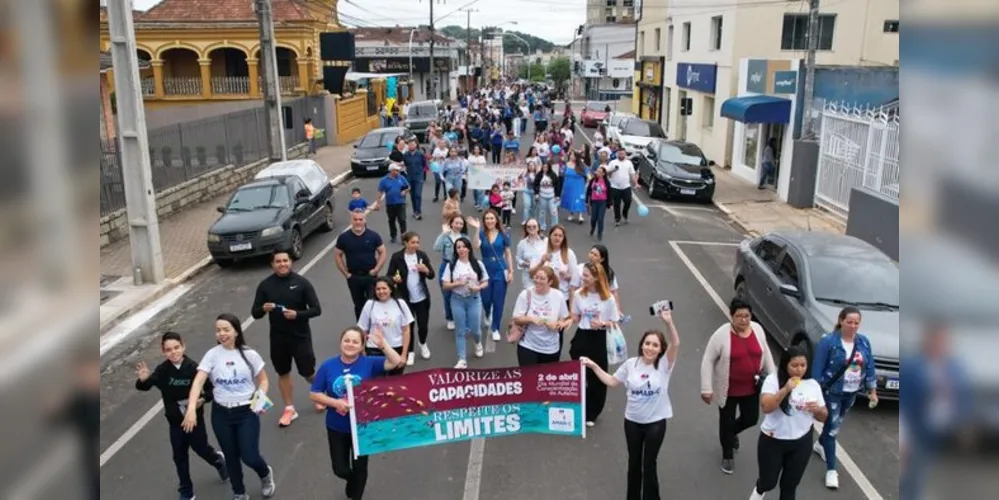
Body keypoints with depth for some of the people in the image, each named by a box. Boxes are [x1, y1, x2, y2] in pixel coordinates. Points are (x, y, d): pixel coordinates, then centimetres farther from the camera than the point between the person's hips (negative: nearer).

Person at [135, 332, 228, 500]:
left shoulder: (194, 368, -18)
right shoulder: (162, 370, -14)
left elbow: (210, 388, -8)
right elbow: (144, 387, -22)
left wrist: (203, 399, -26)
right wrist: (143, 380, -43)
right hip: (175, 421, 2)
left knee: (201, 448, 16)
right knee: (179, 456, 12)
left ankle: (219, 460, 50)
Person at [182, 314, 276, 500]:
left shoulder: (250, 354, -8)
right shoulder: (212, 355, -8)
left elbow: (263, 380, 3)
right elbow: (198, 382, -18)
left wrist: (261, 397, -16)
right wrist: (191, 408, -31)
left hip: (247, 412, -2)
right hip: (221, 413, 2)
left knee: (250, 457, -5)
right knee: (231, 457, 15)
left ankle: (266, 474, 31)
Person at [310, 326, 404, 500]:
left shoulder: (369, 363, -13)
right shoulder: (328, 366, -10)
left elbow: (396, 362, -25)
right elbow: (314, 394, -6)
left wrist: (383, 345, -39)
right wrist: (335, 402, -22)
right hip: (337, 427, 1)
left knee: (360, 467, 15)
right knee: (340, 469, 12)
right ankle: (353, 481, 49)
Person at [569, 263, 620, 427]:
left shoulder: (608, 298, -8)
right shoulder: (579, 294, -1)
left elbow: (614, 322, -3)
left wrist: (602, 324, -20)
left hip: (599, 339, -2)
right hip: (582, 337, 2)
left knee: (597, 377, 6)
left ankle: (592, 413, 24)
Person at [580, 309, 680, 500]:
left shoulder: (664, 365, -12)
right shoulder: (631, 364, -5)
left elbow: (675, 344, -29)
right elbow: (612, 381, 6)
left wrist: (668, 322, -45)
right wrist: (594, 366, -1)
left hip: (656, 422, -3)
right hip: (632, 421, 3)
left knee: (649, 463, 9)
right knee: (634, 461, 18)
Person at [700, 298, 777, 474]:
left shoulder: (757, 329, -6)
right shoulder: (722, 334, -21)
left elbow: (766, 354, 9)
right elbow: (708, 361, -16)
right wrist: (706, 388, -18)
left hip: (751, 388, 4)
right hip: (728, 389, -4)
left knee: (751, 419, 15)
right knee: (727, 422, 11)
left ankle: (732, 433, 48)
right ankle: (727, 455, 35)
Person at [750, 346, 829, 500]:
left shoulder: (813, 385, -1)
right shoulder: (773, 380, -14)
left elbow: (823, 417, 6)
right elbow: (765, 407, -26)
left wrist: (817, 410, -17)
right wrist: (786, 389, -34)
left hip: (801, 443, 3)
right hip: (772, 441, -3)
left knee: (790, 484, 13)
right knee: (769, 482, 10)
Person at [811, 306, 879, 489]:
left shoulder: (864, 342, -2)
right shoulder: (828, 341, -19)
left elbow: (869, 367, 6)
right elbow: (817, 369, -16)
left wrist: (872, 390, 5)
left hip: (852, 393, 6)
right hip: (832, 392, -6)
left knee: (835, 424, 22)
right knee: (832, 428, -4)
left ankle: (820, 444, 50)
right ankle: (831, 470, 3)